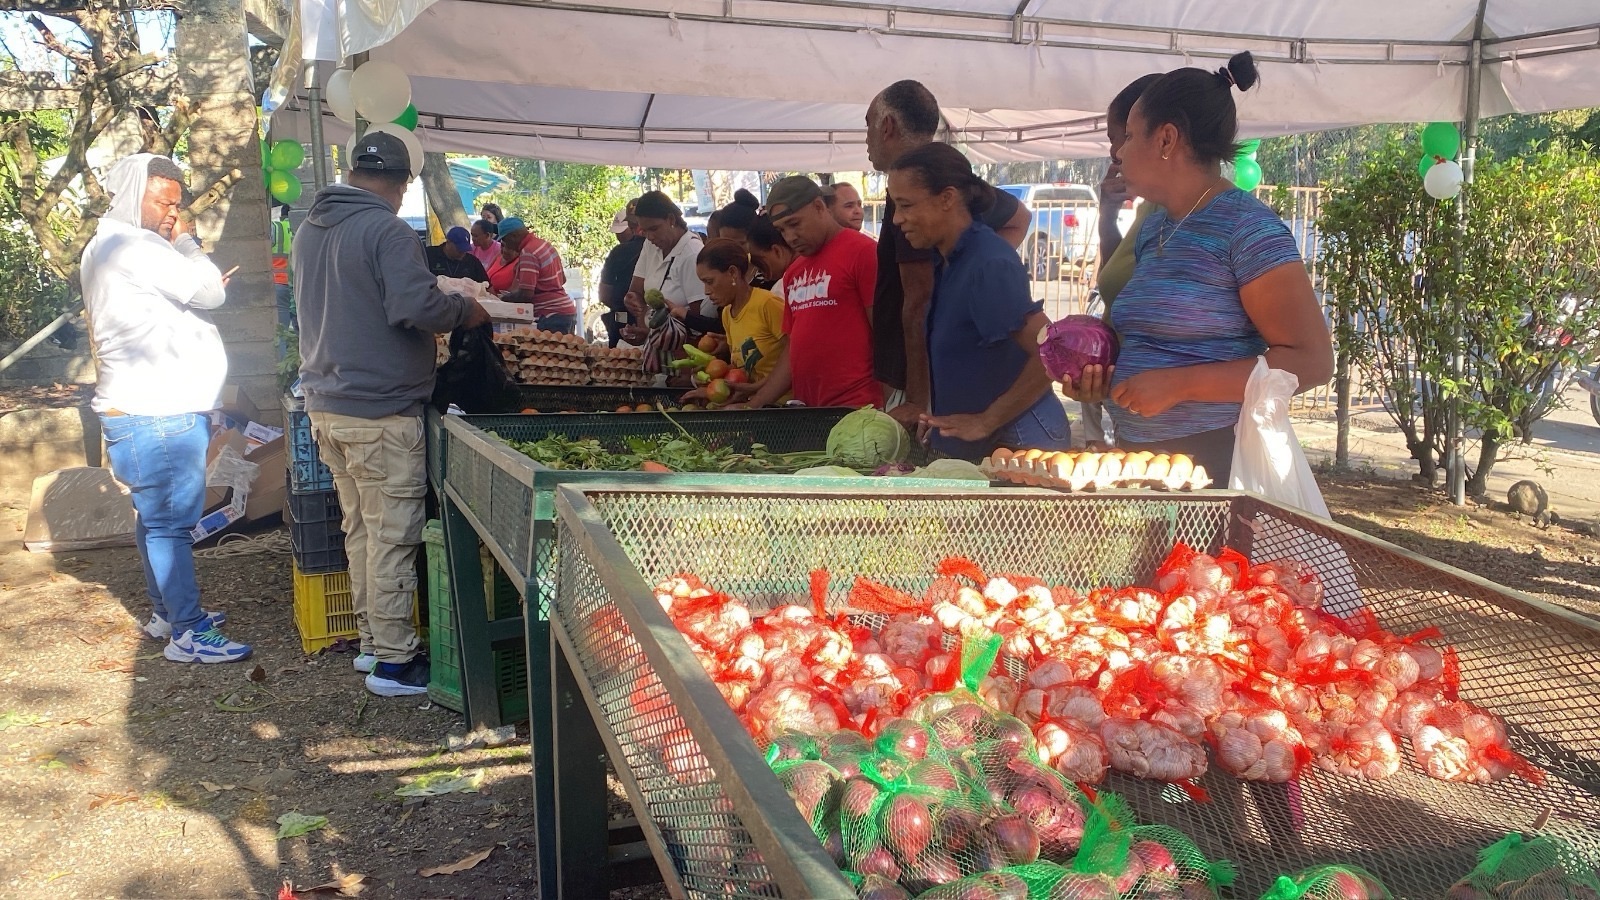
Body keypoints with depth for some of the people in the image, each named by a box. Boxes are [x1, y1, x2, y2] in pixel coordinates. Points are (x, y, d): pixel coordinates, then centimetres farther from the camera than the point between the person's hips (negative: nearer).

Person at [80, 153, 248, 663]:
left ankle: (166, 611, 29)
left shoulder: (111, 247, 20)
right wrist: (185, 242, -1)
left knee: (156, 516, 18)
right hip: (155, 415, -11)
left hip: (150, 410, 11)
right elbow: (209, 290, -15)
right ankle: (189, 633, -3)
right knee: (170, 521, -7)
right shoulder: (129, 247, -15)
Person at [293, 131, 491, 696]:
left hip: (326, 404, 9)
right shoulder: (386, 231, -15)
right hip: (380, 411, -9)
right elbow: (418, 307, -25)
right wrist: (467, 311, -6)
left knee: (360, 530, 16)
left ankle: (371, 642, 26)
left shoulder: (310, 229, 13)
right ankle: (394, 661, 4)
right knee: (393, 537, -2)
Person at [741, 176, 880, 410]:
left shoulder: (861, 251, -6)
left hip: (856, 409, -7)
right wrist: (756, 404, 12)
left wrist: (887, 405, -15)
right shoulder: (792, 273, 15)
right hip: (806, 409, 7)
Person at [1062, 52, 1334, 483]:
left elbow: (1312, 362, -18)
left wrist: (1178, 383, -22)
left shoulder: (1247, 226, -13)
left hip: (1218, 463, -8)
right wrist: (1104, 375, 3)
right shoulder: (1153, 228, 11)